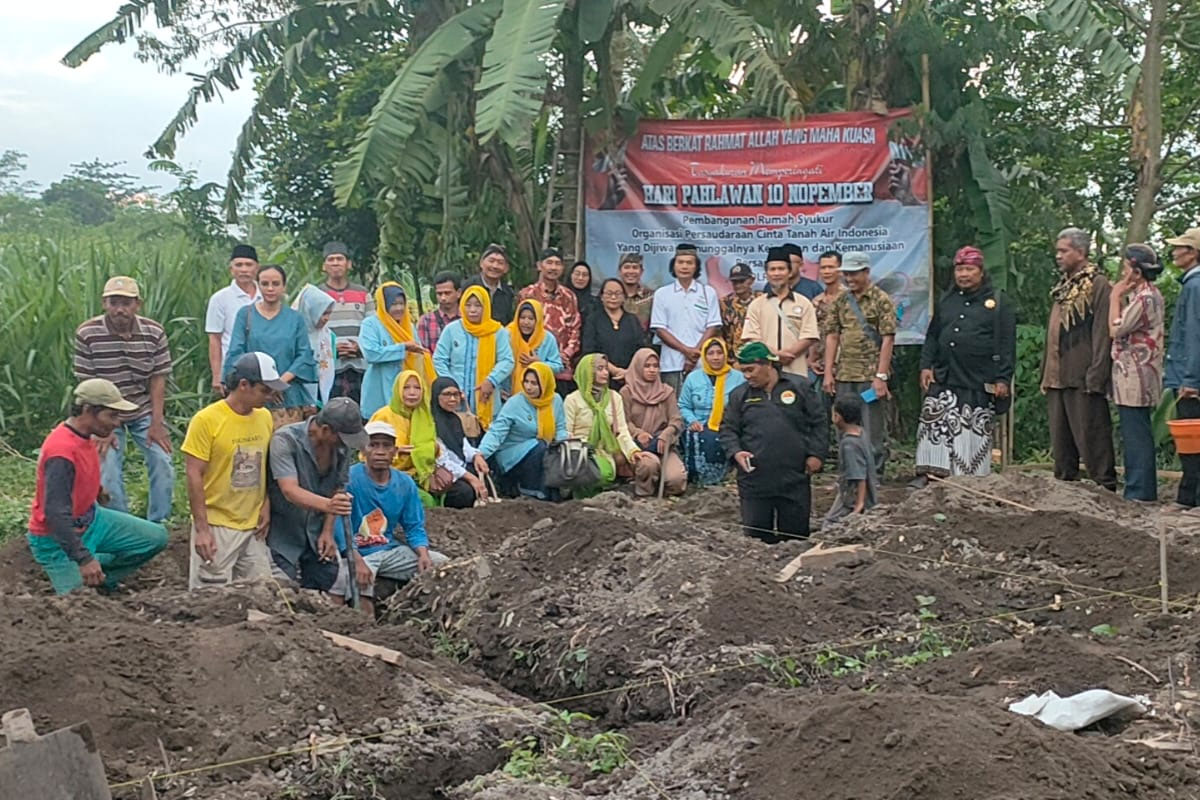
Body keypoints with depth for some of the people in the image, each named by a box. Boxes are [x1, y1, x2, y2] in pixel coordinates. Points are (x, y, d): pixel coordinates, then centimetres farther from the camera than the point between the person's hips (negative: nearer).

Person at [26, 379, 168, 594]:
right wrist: (84, 559, -34)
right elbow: (55, 513, -32)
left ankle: (97, 579, 6)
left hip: (92, 520, 9)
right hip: (57, 538, -9)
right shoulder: (61, 451, -30)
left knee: (156, 537, 3)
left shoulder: (83, 436, -1)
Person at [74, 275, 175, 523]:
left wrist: (157, 423, -10)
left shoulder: (154, 332, -10)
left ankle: (156, 526, 8)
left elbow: (158, 379, -5)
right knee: (108, 475, -10)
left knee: (163, 465, -9)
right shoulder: (87, 334, -16)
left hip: (145, 411, 2)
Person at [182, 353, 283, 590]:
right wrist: (201, 529, -15)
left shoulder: (264, 417, 6)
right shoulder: (206, 419, -11)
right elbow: (194, 476, -12)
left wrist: (266, 506, 3)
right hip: (216, 525, -5)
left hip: (253, 526, 6)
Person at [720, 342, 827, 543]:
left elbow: (819, 424, 7)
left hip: (794, 480, -1)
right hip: (754, 480, 1)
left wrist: (816, 454, -3)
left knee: (797, 533, 4)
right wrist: (735, 452, -10)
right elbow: (728, 429, 9)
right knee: (755, 534, 1)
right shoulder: (739, 395, 8)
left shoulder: (799, 389, 4)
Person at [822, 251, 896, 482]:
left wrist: (881, 376, -15)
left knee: (873, 429, -1)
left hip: (871, 375, -5)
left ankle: (875, 476, 7)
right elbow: (832, 336, 9)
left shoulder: (881, 300, -5)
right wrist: (828, 372, 1)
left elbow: (888, 339, -9)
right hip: (844, 375, 5)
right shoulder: (840, 301, 10)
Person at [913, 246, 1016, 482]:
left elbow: (1007, 344, -3)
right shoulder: (946, 301, 15)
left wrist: (1003, 379, -9)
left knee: (976, 432, 1)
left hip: (979, 383, -4)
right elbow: (932, 337, 18)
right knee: (934, 426, -3)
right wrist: (926, 365, 6)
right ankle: (928, 474, -1)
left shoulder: (998, 303, 1)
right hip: (944, 380, 4)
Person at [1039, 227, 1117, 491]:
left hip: (1082, 379, -9)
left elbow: (1102, 334, -14)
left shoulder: (1098, 285, -8)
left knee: (1091, 437, -5)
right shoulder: (1062, 287, 19)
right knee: (1060, 440, 12)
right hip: (1057, 378, 9)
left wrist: (1095, 377, -20)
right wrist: (1045, 373, 16)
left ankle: (1105, 487, 0)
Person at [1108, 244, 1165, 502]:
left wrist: (1116, 296, -7)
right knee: (1136, 435, 13)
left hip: (1135, 376, -10)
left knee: (1136, 434, -7)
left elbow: (1116, 329, -16)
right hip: (1133, 376, 10)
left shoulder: (1144, 297, -16)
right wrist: (1120, 296, 9)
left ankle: (1140, 491, -4)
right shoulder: (1147, 294, 16)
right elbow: (1124, 329, 15)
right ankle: (1141, 490, 18)